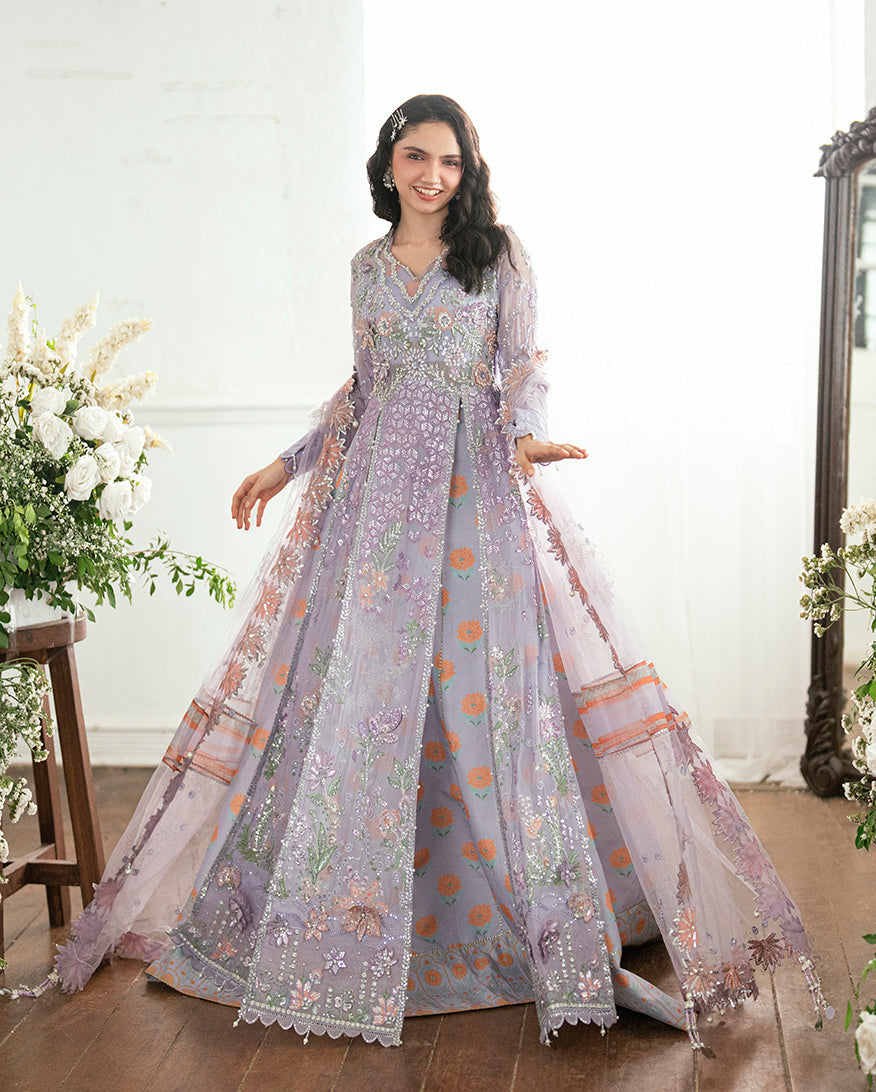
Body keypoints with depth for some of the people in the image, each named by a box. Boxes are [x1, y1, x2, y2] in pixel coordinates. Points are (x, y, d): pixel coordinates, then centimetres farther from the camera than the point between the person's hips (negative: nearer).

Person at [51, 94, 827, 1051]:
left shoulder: (498, 252, 7)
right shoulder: (369, 265, 16)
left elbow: (524, 367, 1)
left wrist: (526, 437, -19)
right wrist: (289, 464, 17)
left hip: (478, 483, -3)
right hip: (379, 485, 3)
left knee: (487, 677, -8)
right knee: (358, 678, -2)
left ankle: (542, 914, 2)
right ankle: (352, 911, 9)